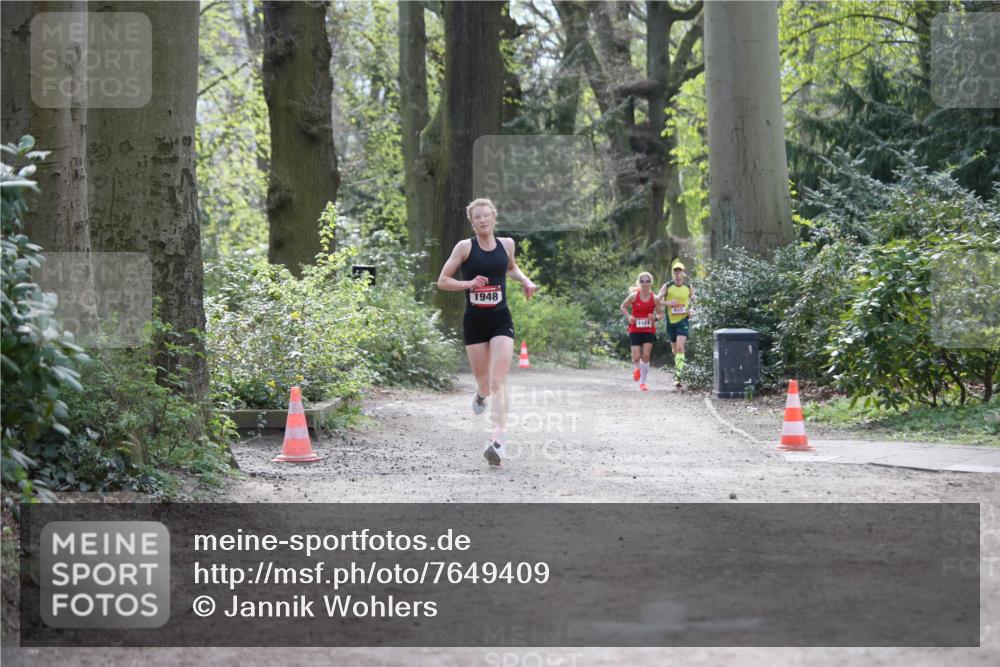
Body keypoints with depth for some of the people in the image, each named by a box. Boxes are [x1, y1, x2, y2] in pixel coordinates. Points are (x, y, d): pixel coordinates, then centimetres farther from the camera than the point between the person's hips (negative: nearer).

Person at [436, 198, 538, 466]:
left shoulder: (507, 244, 5)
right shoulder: (465, 247, -4)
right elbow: (442, 281, -2)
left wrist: (526, 281, 8)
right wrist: (469, 283, -17)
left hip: (500, 321, 0)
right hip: (474, 321, 0)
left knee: (498, 382, -13)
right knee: (484, 382, 10)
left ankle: (498, 440, -21)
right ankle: (481, 394, 49)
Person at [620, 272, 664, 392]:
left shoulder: (655, 298, -4)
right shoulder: (634, 296, -7)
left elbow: (660, 314, 6)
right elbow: (623, 306, 7)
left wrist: (655, 317, -16)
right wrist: (629, 316, -10)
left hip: (649, 331, 1)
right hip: (635, 331, 0)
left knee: (645, 357, -5)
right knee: (636, 357, -6)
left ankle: (643, 382, 7)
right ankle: (636, 368, 32)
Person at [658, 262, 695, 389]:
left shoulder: (689, 288, 3)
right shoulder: (667, 286, -1)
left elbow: (693, 301, 19)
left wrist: (691, 310, 0)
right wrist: (668, 303, -26)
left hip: (683, 320, -2)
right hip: (671, 321, 2)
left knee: (680, 347, -18)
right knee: (674, 349, 12)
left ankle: (678, 376, -23)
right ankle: (679, 367, 39)